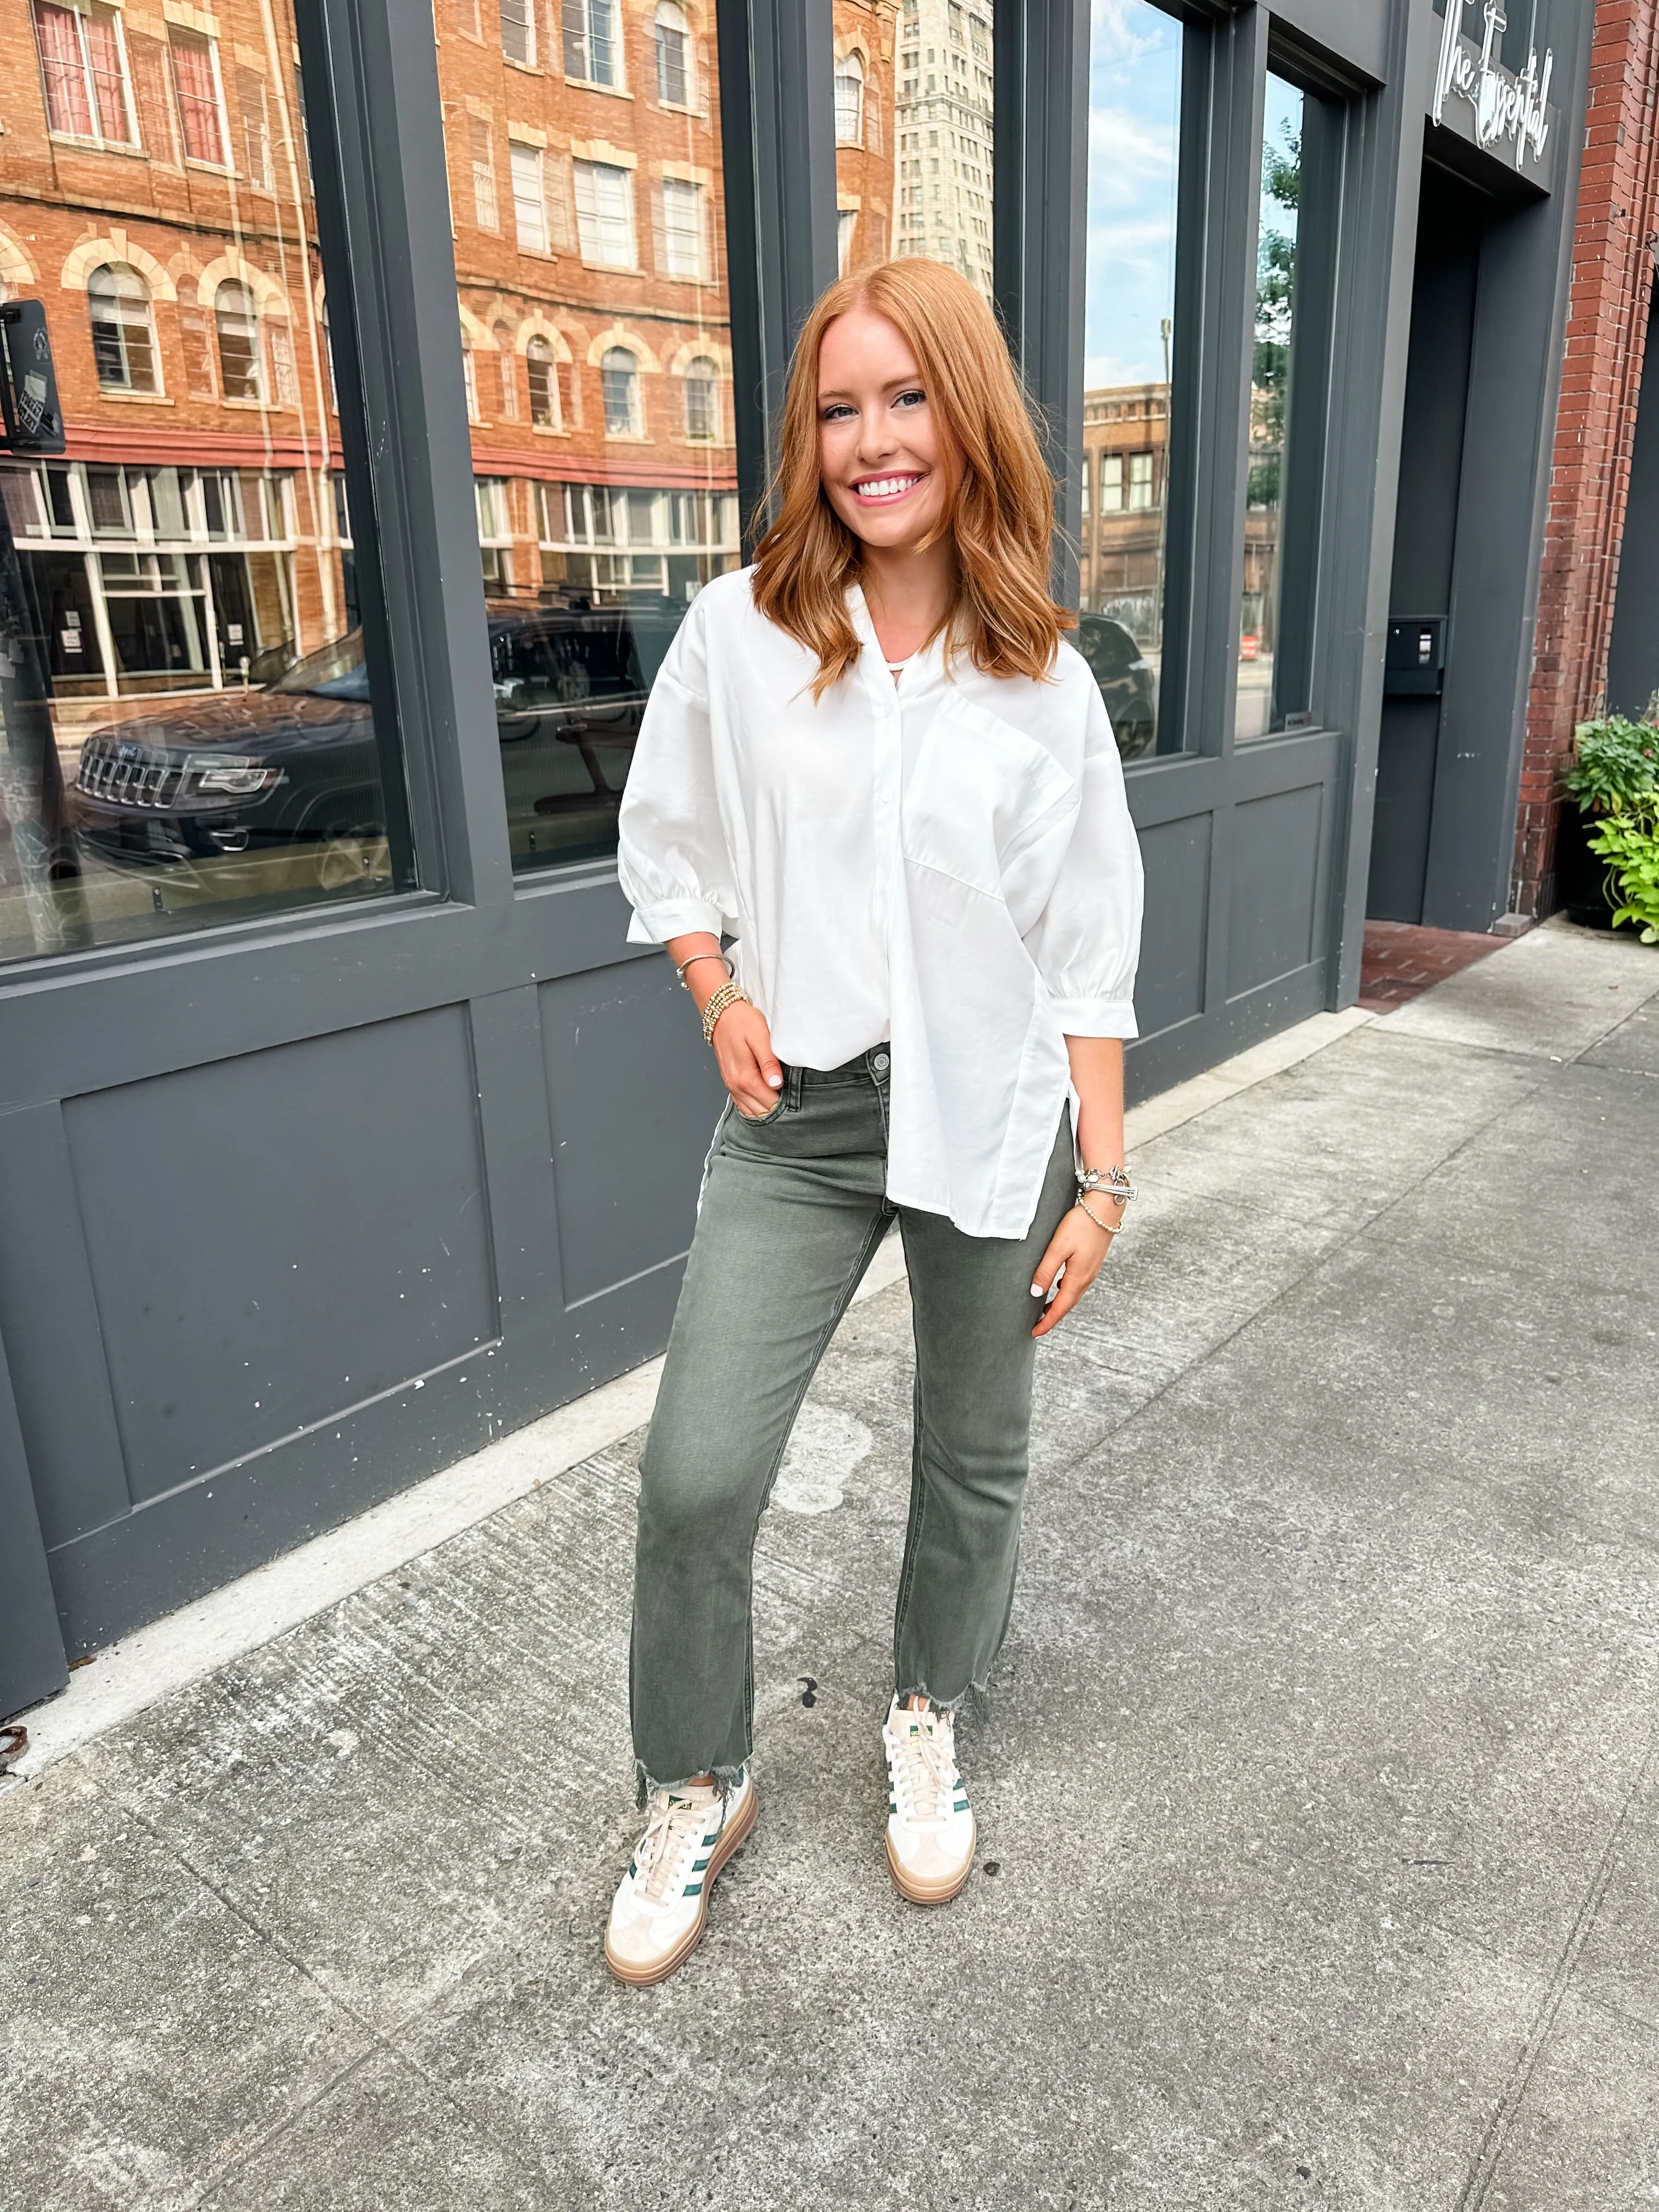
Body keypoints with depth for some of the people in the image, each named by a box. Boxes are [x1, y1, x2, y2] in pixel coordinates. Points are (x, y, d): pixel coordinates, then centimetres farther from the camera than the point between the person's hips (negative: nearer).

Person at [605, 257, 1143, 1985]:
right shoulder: (739, 631, -2)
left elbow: (1091, 955, 1)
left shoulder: (1046, 687, -1)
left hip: (993, 1114, 1)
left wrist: (1101, 1177, -1)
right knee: (694, 1477, -4)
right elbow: (667, 844, 10)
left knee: (975, 1455, 15)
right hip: (798, 1119, 0)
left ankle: (929, 1716, 44)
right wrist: (721, 1001, -5)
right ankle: (693, 1793, 24)